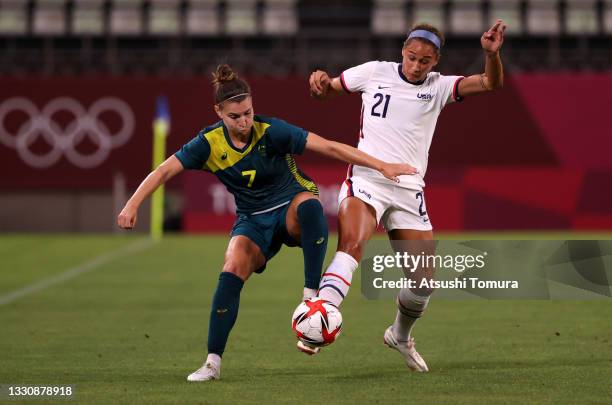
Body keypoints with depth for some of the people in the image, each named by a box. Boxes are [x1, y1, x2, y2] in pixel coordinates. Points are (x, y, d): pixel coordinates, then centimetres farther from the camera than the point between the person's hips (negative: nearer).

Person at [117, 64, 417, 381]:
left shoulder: (270, 131, -19)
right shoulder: (209, 143, -12)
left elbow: (330, 147, -21)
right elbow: (164, 171, -12)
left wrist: (381, 166, -23)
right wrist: (132, 205, -26)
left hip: (291, 208, -2)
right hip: (253, 221, 2)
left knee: (310, 205, -39)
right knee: (231, 271, -24)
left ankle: (311, 294, -34)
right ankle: (213, 362, -16)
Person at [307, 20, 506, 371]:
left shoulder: (438, 87, 6)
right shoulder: (375, 72, 5)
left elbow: (491, 83, -7)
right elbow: (325, 91, 16)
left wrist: (492, 54, -27)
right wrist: (319, 81, -8)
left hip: (409, 189, 3)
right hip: (366, 179, -3)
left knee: (424, 279, 4)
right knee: (352, 245, -31)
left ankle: (401, 336, 32)